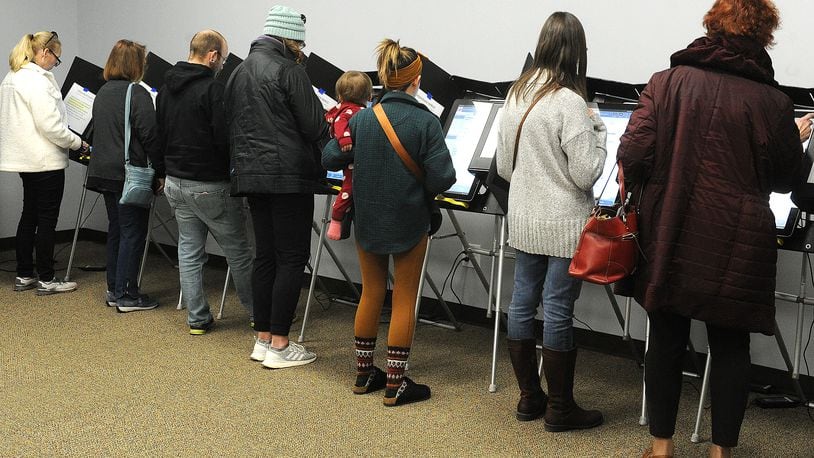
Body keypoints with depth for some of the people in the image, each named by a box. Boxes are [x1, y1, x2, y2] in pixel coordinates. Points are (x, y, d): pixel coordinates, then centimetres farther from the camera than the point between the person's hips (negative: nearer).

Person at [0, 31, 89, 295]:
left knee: (29, 215, 15)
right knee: (47, 219, -1)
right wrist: (78, 143, -11)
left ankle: (24, 276, 21)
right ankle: (46, 280, 6)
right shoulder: (38, 81, -19)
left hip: (26, 158, 10)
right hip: (45, 160, -10)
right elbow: (50, 125, -23)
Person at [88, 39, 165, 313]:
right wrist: (161, 171, -10)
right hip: (129, 174, -8)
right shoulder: (137, 93, -13)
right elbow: (149, 136, -16)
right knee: (133, 233, -2)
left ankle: (114, 290, 22)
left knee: (116, 229, 16)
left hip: (103, 171, 8)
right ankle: (127, 295, 1)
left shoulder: (102, 93, 13)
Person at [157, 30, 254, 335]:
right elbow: (225, 138, -20)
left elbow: (159, 136, 16)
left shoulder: (166, 88, 10)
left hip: (175, 182, 7)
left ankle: (197, 318, 14)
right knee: (237, 251, 6)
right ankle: (258, 312, 16)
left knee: (189, 251, 11)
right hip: (210, 185, -7)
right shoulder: (213, 87, -17)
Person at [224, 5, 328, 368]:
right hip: (288, 177, -8)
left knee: (265, 256, 13)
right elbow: (314, 125, -10)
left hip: (251, 175, 8)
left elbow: (230, 124, 18)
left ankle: (263, 338, 16)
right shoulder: (288, 70, -10)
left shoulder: (239, 72, 14)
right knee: (292, 258, -2)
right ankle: (279, 346, -1)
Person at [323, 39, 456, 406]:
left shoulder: (362, 119, -4)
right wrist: (422, 189, 2)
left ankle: (364, 374, 26)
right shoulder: (425, 122, -15)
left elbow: (329, 159, 0)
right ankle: (395, 385, 11)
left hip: (368, 220, 4)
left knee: (371, 294, 18)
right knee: (404, 299, 6)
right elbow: (442, 177, -20)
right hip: (408, 222, -4)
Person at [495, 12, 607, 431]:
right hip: (564, 225, -7)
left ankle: (529, 397, 23)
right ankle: (560, 408, 10)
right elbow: (586, 174, -17)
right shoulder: (569, 102, -17)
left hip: (523, 220, 7)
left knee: (522, 303, 12)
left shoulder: (514, 96, 4)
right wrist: (597, 129, -4)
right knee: (558, 312, 0)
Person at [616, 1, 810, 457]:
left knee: (667, 339, 13)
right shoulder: (772, 101, -5)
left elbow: (633, 157, -11)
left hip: (670, 237, 1)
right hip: (734, 246, -1)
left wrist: (645, 192, 10)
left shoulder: (666, 83, -4)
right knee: (730, 344, 12)